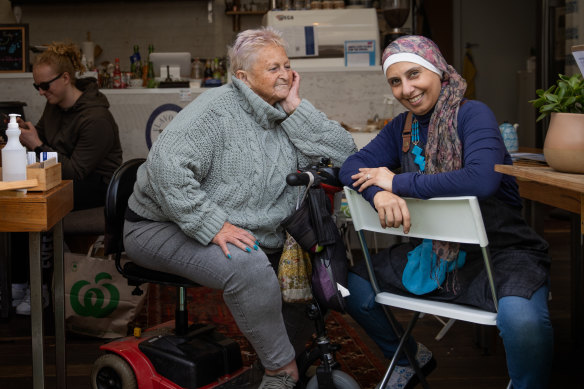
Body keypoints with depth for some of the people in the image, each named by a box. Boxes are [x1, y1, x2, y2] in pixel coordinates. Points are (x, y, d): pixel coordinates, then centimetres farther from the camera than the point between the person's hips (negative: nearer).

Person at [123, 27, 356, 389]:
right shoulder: (218, 109, -16)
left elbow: (344, 153, -2)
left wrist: (296, 109, -8)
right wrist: (212, 225, -32)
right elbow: (167, 165, -29)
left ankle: (298, 345, 14)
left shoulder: (285, 117, 7)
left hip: (252, 234, 8)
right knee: (248, 265, -33)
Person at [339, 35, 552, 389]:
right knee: (354, 287, 5)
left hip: (500, 250, -6)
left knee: (521, 317, -36)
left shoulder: (473, 114, -13)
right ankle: (411, 359, 28)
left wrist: (398, 182, -24)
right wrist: (379, 193, -24)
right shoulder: (402, 127, 7)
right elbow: (353, 166, 0)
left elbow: (481, 179, -31)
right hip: (434, 252, 7)